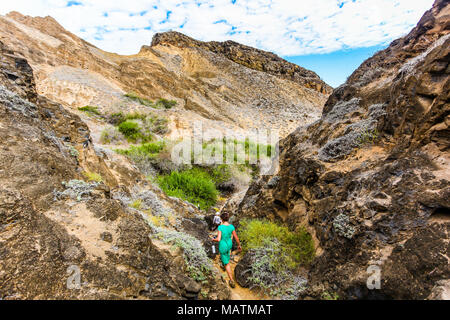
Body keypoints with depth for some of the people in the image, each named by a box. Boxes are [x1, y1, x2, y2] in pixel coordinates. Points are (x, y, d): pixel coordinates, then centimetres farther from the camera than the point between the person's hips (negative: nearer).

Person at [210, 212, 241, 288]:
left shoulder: (220, 227, -28)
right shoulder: (231, 226, -16)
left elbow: (218, 239, -32)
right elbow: (236, 238, -9)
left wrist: (213, 239, -9)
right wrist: (239, 245, 8)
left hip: (223, 246, -4)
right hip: (229, 244, 4)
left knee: (227, 263, 12)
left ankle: (232, 281, 16)